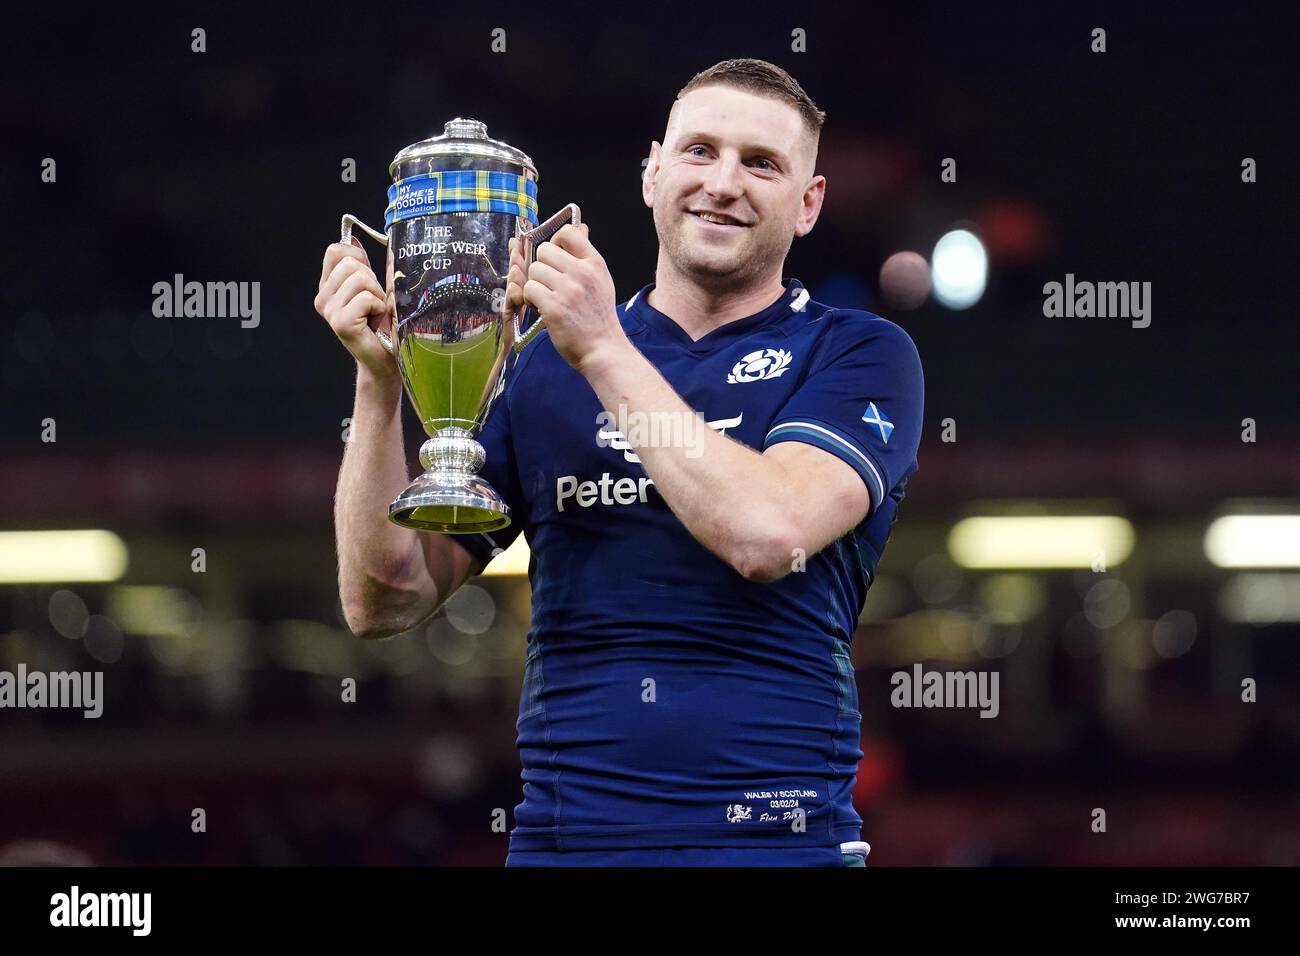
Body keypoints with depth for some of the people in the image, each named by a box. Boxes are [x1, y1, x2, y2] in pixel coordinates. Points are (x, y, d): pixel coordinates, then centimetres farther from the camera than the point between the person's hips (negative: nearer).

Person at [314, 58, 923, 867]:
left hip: (779, 838, -2)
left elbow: (767, 535, -16)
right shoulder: (547, 362, 11)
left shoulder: (860, 356, 3)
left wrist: (605, 351, -14)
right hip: (564, 836, 2)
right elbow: (386, 601, 8)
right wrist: (380, 383, -5)